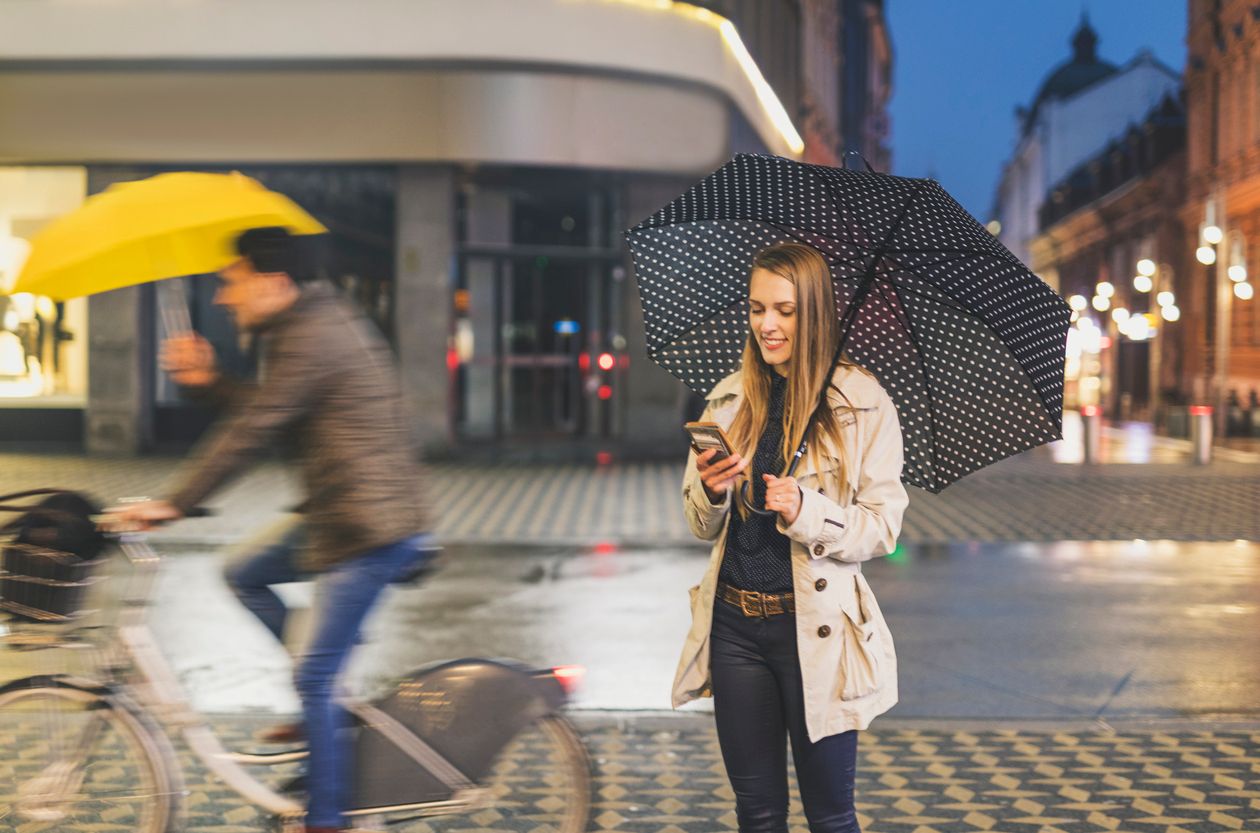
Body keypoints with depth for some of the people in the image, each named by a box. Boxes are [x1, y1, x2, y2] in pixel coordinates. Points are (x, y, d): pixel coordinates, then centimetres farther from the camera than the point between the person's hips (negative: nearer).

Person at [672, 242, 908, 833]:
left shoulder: (863, 401, -5)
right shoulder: (730, 398, 7)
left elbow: (882, 528, -8)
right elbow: (701, 527, 11)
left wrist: (805, 510, -24)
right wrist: (711, 490, -11)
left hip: (815, 627, -4)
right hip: (735, 623, 4)